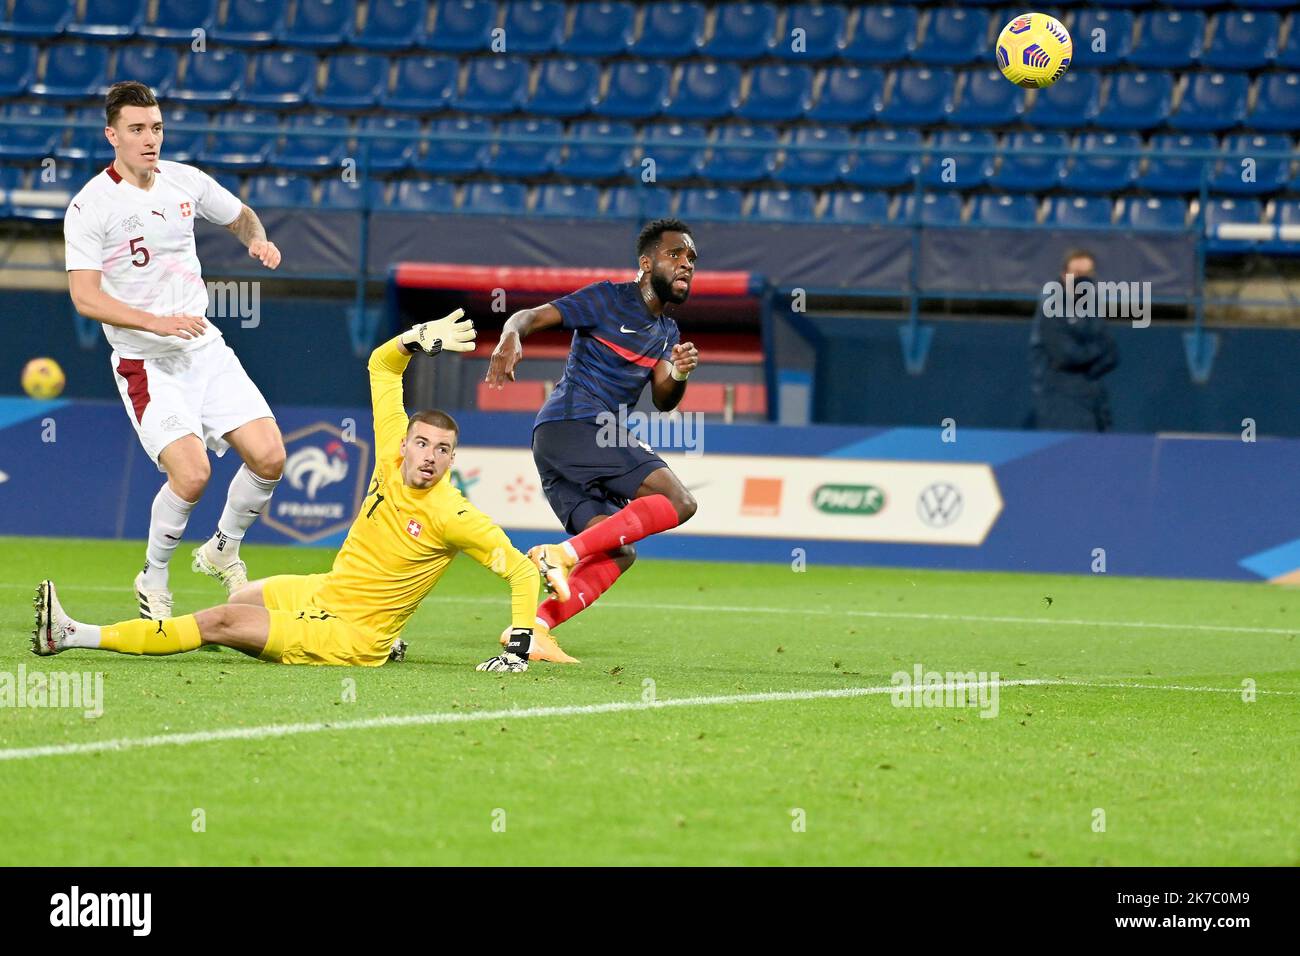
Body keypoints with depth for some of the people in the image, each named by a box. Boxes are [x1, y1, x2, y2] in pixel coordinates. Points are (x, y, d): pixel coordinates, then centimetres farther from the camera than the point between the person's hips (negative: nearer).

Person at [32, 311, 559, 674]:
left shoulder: (452, 515, -21)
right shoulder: (393, 458, -5)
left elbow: (522, 570, -17)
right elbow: (381, 366, 3)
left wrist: (519, 643, -24)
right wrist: (418, 337, -14)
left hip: (349, 637, -9)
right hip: (321, 591, 9)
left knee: (221, 621, -17)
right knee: (242, 595, 36)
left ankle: (74, 636, -16)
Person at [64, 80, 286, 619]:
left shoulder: (186, 182, 5)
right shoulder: (90, 207, -12)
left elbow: (239, 216, 25)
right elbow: (85, 297, -19)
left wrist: (257, 239, 1)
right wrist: (157, 322, -30)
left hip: (206, 350, 5)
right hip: (146, 365, -5)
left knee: (268, 456, -8)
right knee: (192, 472, -22)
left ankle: (223, 550, 19)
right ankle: (154, 579, 4)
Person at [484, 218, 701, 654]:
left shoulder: (668, 332, 24)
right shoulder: (608, 299, 1)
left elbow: (662, 401, 10)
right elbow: (531, 316, -7)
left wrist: (678, 376, -12)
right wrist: (511, 336, -30)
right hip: (573, 423, -9)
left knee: (619, 554, 3)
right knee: (678, 502, -18)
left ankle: (534, 626, -8)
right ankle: (563, 553, -26)